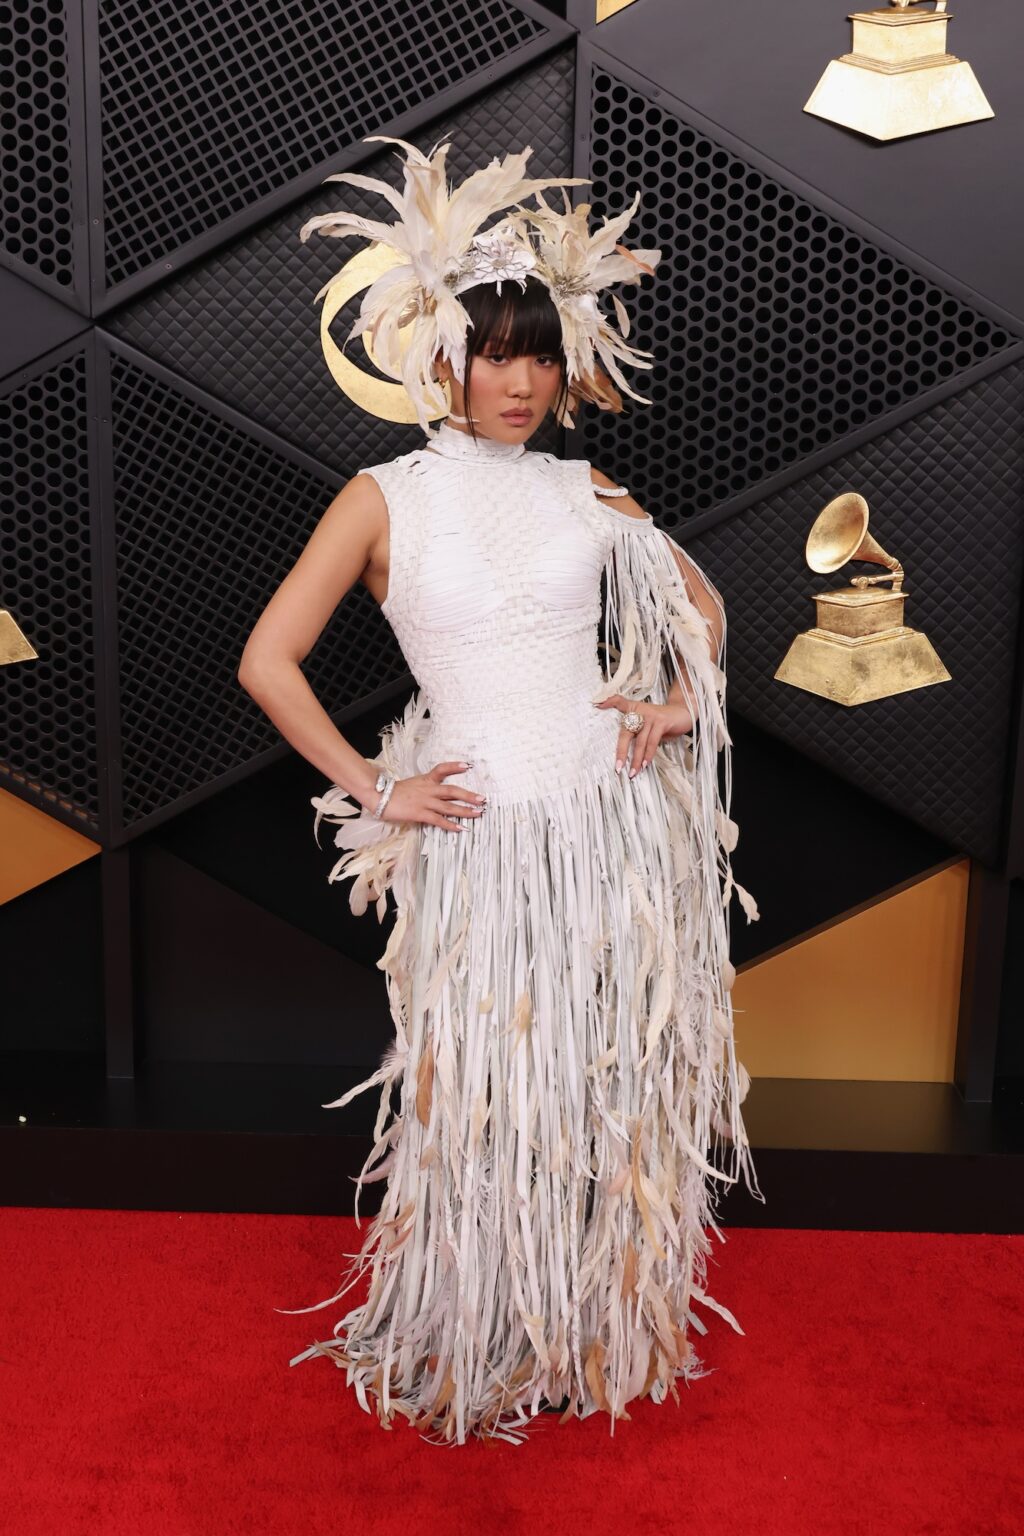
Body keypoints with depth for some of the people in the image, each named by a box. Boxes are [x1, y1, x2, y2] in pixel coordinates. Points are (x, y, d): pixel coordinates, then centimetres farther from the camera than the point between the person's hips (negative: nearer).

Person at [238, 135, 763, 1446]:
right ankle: (475, 1357, 32)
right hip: (479, 840, -3)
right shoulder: (386, 500, -1)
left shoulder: (584, 491, 8)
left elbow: (698, 602, 21)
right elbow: (266, 662, -4)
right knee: (483, 1103, 7)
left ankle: (605, 1333, 36)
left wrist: (681, 698, 4)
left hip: (616, 830, 3)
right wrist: (369, 790, -5)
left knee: (618, 1087, 11)